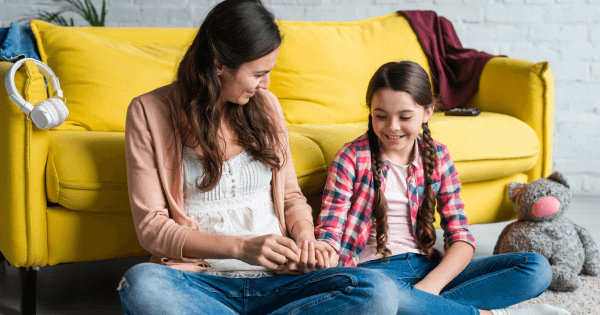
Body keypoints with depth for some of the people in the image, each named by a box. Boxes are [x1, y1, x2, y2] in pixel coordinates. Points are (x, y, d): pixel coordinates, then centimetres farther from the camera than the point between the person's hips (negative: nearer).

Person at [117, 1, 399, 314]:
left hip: (274, 279, 4)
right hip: (201, 281, -3)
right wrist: (240, 247, -17)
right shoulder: (149, 112, 0)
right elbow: (151, 226, -4)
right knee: (140, 283, -39)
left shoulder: (265, 104, 13)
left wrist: (306, 239, -4)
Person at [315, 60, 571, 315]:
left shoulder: (437, 157, 7)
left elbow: (460, 236, 2)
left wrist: (432, 284, -17)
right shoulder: (352, 158, -2)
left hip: (428, 266, 4)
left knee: (538, 269, -11)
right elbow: (330, 231, -7)